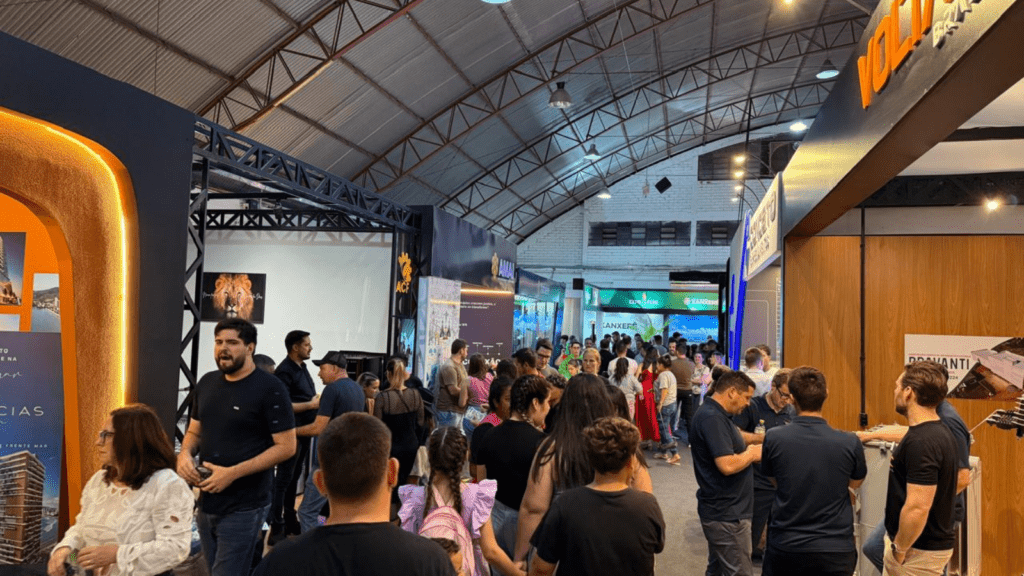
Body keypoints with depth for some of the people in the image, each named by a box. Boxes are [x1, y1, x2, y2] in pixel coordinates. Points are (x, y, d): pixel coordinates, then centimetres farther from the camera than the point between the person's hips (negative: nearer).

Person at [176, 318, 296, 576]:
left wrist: (232, 473, -21)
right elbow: (194, 431, 18)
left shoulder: (270, 388, -13)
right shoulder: (207, 383, 7)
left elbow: (286, 446, -15)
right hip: (206, 502, 7)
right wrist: (185, 454, -6)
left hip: (243, 508, -7)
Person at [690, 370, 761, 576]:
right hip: (727, 514, -11)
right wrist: (752, 453, -12)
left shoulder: (715, 415, 11)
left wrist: (748, 450, 3)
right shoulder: (712, 418, -23)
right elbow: (727, 465, -29)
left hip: (723, 510, 11)